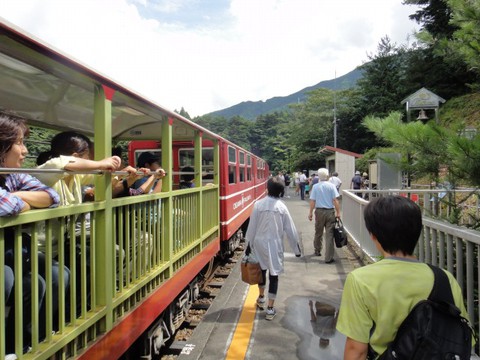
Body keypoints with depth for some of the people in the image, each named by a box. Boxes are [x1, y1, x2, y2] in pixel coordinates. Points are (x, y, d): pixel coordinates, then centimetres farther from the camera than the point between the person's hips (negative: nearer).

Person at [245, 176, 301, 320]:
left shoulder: (258, 204, -8)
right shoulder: (282, 207, -8)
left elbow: (252, 226, -5)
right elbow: (290, 229, -4)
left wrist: (249, 243, 6)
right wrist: (296, 248, 6)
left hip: (260, 242, 2)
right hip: (275, 244, -2)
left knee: (261, 269, 22)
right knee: (274, 274, 6)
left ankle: (261, 298, 41)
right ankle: (270, 308, 8)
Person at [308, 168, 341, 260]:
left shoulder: (315, 186, -2)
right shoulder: (331, 186, -5)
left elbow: (312, 201, -3)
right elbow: (335, 200, -8)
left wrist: (311, 213, 5)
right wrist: (338, 212, -2)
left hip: (319, 211, 2)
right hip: (330, 211, -2)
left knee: (318, 233, 19)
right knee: (329, 234, 0)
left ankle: (317, 251, 36)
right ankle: (328, 258, 0)